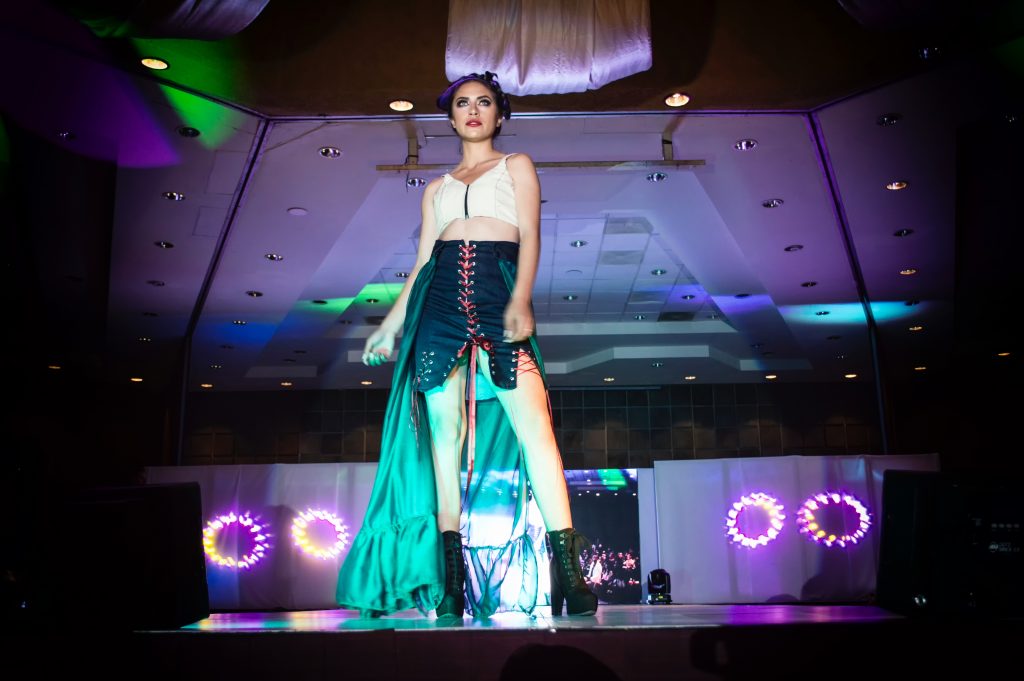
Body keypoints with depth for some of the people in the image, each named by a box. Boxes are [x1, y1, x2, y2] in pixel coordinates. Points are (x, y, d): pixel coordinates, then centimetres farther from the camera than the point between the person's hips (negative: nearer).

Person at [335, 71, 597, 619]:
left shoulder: (516, 166, 18)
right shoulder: (437, 188, 27)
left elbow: (530, 236, 3)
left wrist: (520, 300, -14)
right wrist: (391, 325, 14)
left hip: (497, 292, -3)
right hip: (439, 299, 4)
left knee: (532, 425, -15)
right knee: (443, 432, -4)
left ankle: (568, 574, -15)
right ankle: (451, 577, -1)